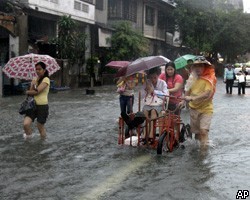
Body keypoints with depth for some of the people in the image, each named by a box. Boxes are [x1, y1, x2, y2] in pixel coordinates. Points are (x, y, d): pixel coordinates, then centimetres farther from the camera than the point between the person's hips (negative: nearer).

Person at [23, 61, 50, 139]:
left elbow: (37, 91, -17)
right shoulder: (35, 79, 11)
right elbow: (31, 91, 2)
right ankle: (28, 134, 17)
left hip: (42, 106, -5)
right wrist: (33, 84, -16)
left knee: (40, 127, 5)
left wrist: (27, 92, 1)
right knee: (26, 124, -14)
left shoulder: (46, 79, -9)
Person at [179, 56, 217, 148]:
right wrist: (183, 101, -5)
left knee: (203, 130, -18)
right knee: (195, 130, 16)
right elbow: (188, 90, 10)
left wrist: (192, 98, -38)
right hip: (193, 107, 5)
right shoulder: (192, 77, 0)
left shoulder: (210, 78, -15)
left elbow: (207, 93, -28)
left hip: (206, 108, -5)